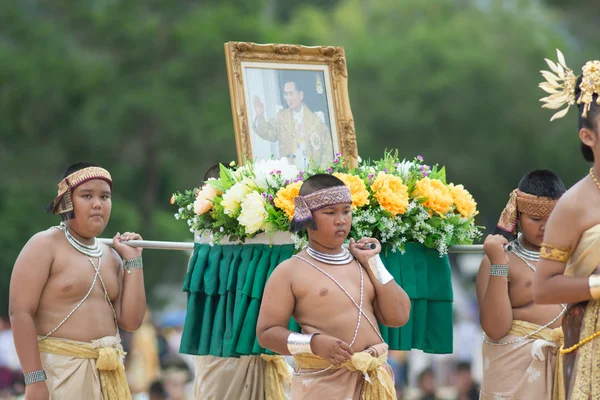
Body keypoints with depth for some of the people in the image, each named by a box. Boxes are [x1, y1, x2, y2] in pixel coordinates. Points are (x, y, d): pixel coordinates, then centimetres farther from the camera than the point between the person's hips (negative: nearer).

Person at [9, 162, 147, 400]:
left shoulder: (111, 256, 12)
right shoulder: (45, 245, -5)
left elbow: (131, 321, 6)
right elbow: (20, 312, -13)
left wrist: (133, 260, 3)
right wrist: (34, 379, -20)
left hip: (106, 371, 6)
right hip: (60, 370, -6)